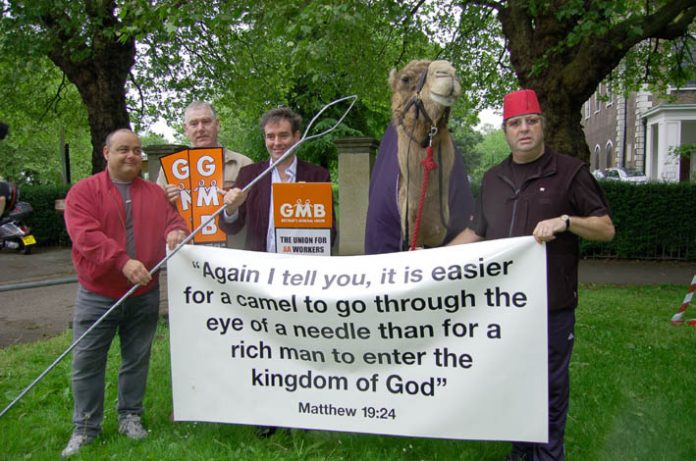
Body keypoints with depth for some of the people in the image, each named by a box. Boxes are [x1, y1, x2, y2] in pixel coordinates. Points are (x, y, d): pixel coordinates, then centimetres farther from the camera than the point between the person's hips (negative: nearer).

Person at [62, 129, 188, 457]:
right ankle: (85, 428, 17)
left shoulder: (155, 193, 9)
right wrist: (123, 261, -29)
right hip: (97, 295, -3)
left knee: (137, 359, 12)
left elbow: (173, 220, 10)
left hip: (145, 294, 3)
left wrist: (176, 231, -17)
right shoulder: (84, 191, -4)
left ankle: (130, 416, 27)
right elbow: (85, 234, -17)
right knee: (87, 362, 4)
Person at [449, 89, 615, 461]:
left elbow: (606, 230, -2)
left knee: (550, 386, 4)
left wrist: (565, 221, -19)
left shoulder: (570, 172, -2)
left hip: (552, 305, -4)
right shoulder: (493, 178, 13)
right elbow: (476, 232, 21)